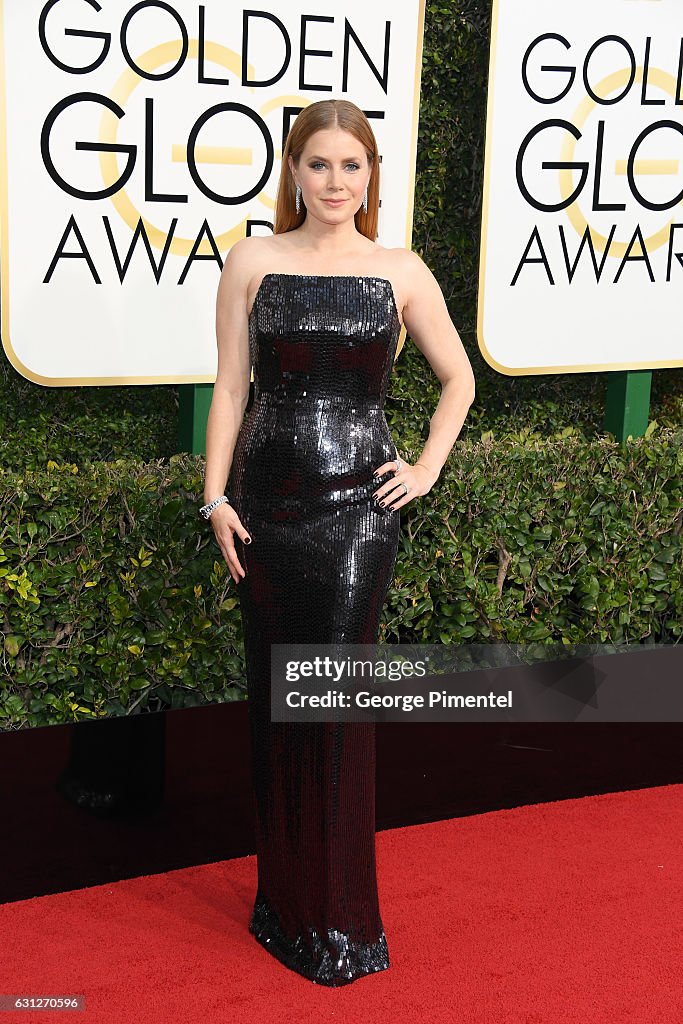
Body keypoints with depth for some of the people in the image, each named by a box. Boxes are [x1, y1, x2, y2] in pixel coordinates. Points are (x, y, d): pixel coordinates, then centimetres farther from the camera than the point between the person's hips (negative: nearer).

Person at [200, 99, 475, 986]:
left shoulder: (400, 272, 5)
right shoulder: (253, 262, 5)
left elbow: (459, 378, 15)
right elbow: (230, 386, 4)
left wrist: (429, 467, 5)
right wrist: (216, 498, -2)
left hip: (357, 506, -1)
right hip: (267, 502, 1)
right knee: (275, 698, 6)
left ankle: (342, 918, 10)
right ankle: (284, 898, 21)